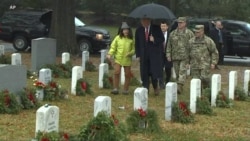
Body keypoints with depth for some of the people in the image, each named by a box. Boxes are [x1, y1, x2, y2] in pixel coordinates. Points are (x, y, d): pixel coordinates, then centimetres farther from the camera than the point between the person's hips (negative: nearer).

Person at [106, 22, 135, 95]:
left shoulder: (131, 39, 4)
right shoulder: (118, 38, 3)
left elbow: (133, 49, 8)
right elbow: (113, 47, 4)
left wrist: (130, 53, -12)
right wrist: (110, 54, -11)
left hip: (127, 59, 1)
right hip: (118, 59, -1)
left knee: (127, 74, 5)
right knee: (116, 73, -13)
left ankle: (125, 89, 17)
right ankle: (115, 88, -5)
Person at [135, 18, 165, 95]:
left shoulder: (156, 28, 0)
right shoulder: (139, 30, 7)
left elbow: (162, 39, 3)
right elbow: (137, 43, 9)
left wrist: (154, 40, -16)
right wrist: (138, 55, 3)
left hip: (155, 55, -2)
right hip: (144, 55, 2)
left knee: (154, 72, -4)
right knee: (144, 74, 1)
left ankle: (155, 87, 18)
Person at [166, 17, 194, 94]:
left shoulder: (189, 33, 2)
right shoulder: (172, 33, 12)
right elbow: (169, 45, 14)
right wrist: (168, 55, 6)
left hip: (185, 56, -4)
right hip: (175, 56, 4)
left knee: (182, 71, -14)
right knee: (177, 72, 8)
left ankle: (180, 86, -20)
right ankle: (179, 86, 17)